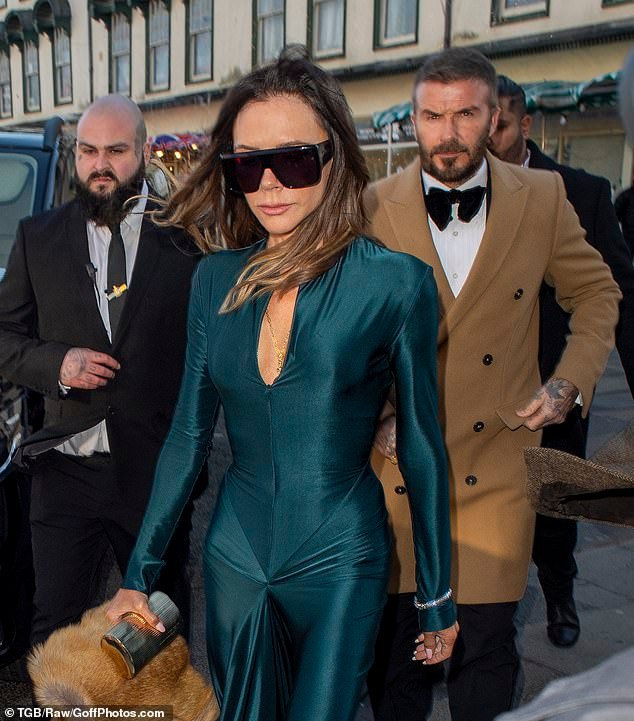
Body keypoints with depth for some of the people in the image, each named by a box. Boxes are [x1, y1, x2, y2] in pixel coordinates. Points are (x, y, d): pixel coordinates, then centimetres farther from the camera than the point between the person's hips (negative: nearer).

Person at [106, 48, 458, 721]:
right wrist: (139, 575, 7)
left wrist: (436, 598, 1)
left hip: (339, 562, -4)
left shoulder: (396, 281, -12)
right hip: (234, 555, 4)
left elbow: (421, 447, -6)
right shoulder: (215, 278, -1)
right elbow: (188, 432, 5)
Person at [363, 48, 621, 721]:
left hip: (495, 469, 0)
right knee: (391, 636, 14)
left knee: (486, 647, 7)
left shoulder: (542, 198, -1)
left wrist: (571, 381, -2)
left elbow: (595, 291, 11)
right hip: (397, 463, 0)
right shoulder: (374, 207, -4)